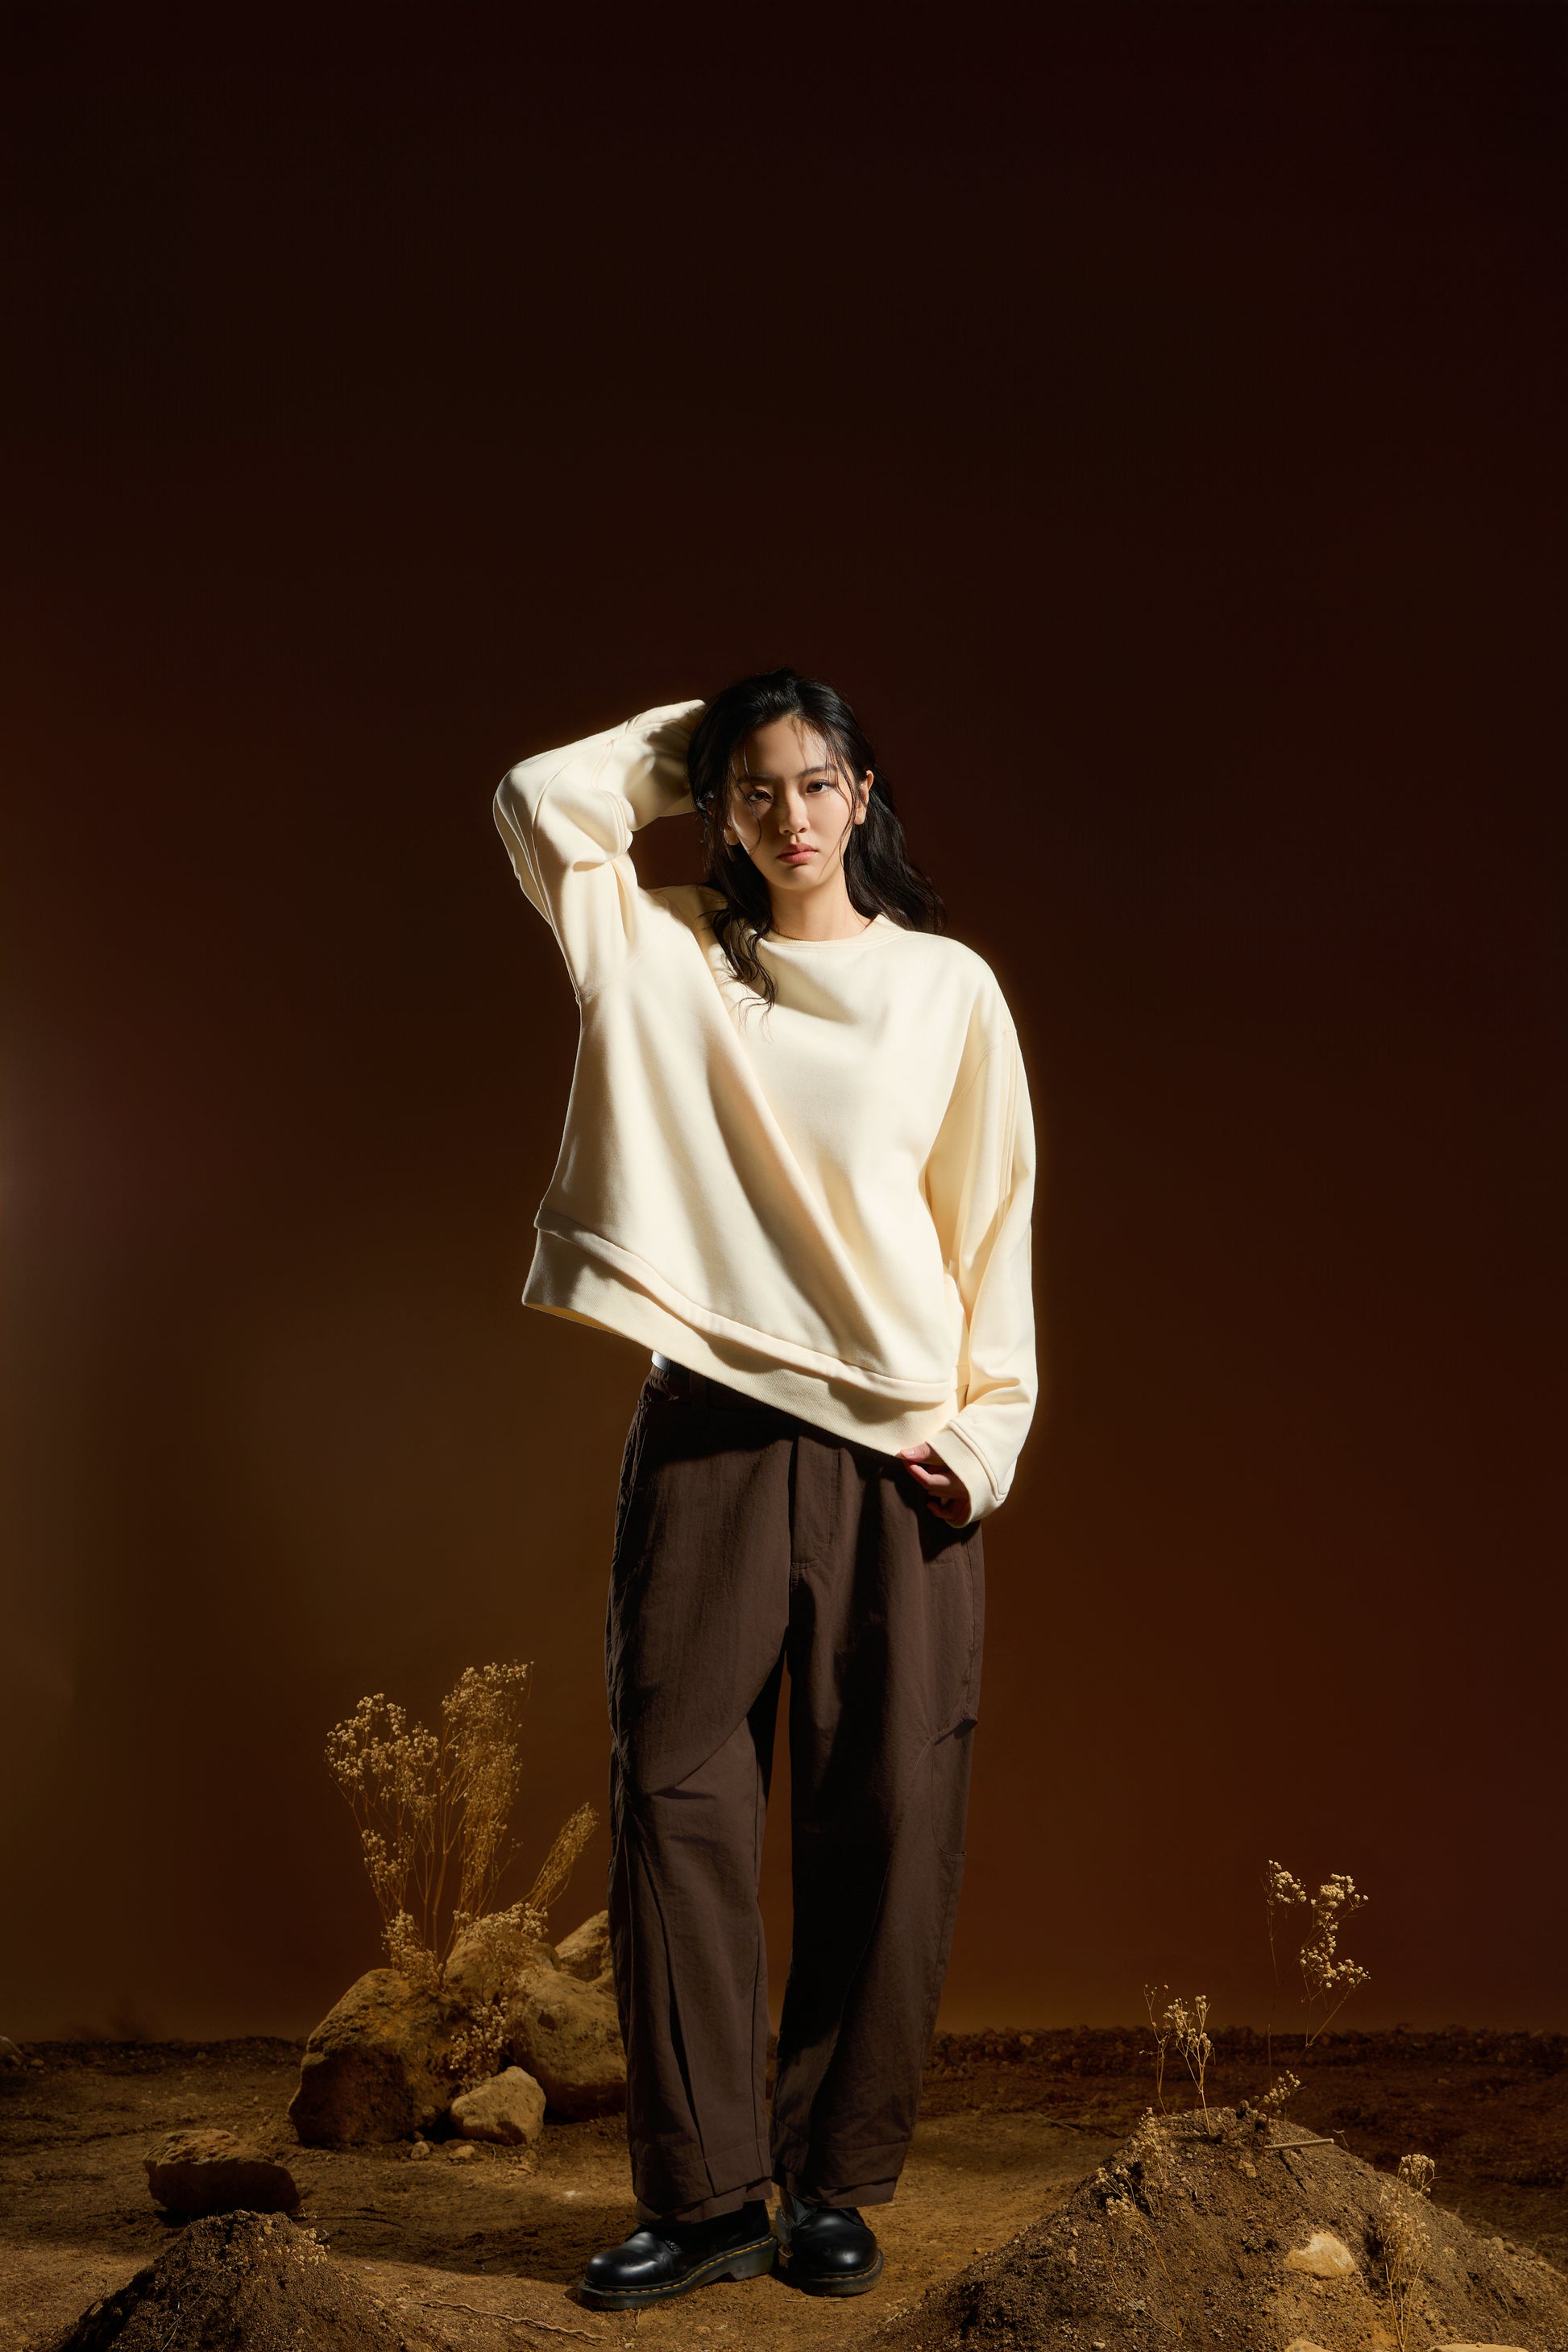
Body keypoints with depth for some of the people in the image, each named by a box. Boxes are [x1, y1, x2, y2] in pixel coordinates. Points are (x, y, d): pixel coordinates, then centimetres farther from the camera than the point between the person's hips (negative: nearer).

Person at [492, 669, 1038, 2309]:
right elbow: (543, 802, 3)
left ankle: (833, 2184, 14)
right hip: (708, 1432, 1)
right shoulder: (668, 959, 12)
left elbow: (993, 1222, 7)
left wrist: (986, 1428, -1)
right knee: (677, 1804, -1)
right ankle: (704, 2196, 8)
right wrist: (691, 744, 13)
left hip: (892, 1450, -1)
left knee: (882, 1825, 0)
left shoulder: (947, 987, 8)